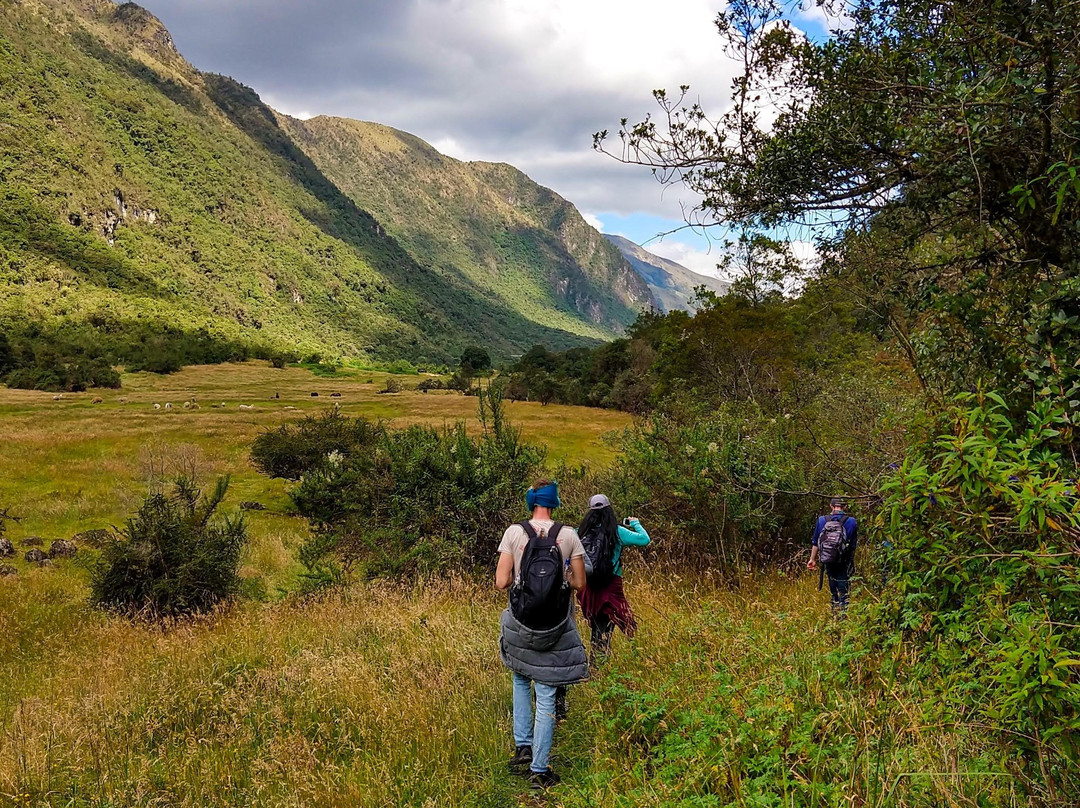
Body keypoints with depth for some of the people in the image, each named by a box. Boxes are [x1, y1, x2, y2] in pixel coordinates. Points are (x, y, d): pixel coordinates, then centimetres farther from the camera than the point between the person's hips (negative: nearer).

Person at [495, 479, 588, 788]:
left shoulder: (514, 532, -8)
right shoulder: (569, 535, -7)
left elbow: (501, 582, -10)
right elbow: (579, 583, -2)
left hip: (520, 624, 1)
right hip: (556, 627, -1)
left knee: (521, 680, 27)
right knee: (546, 697, 7)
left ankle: (523, 747, 23)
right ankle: (539, 769, 13)